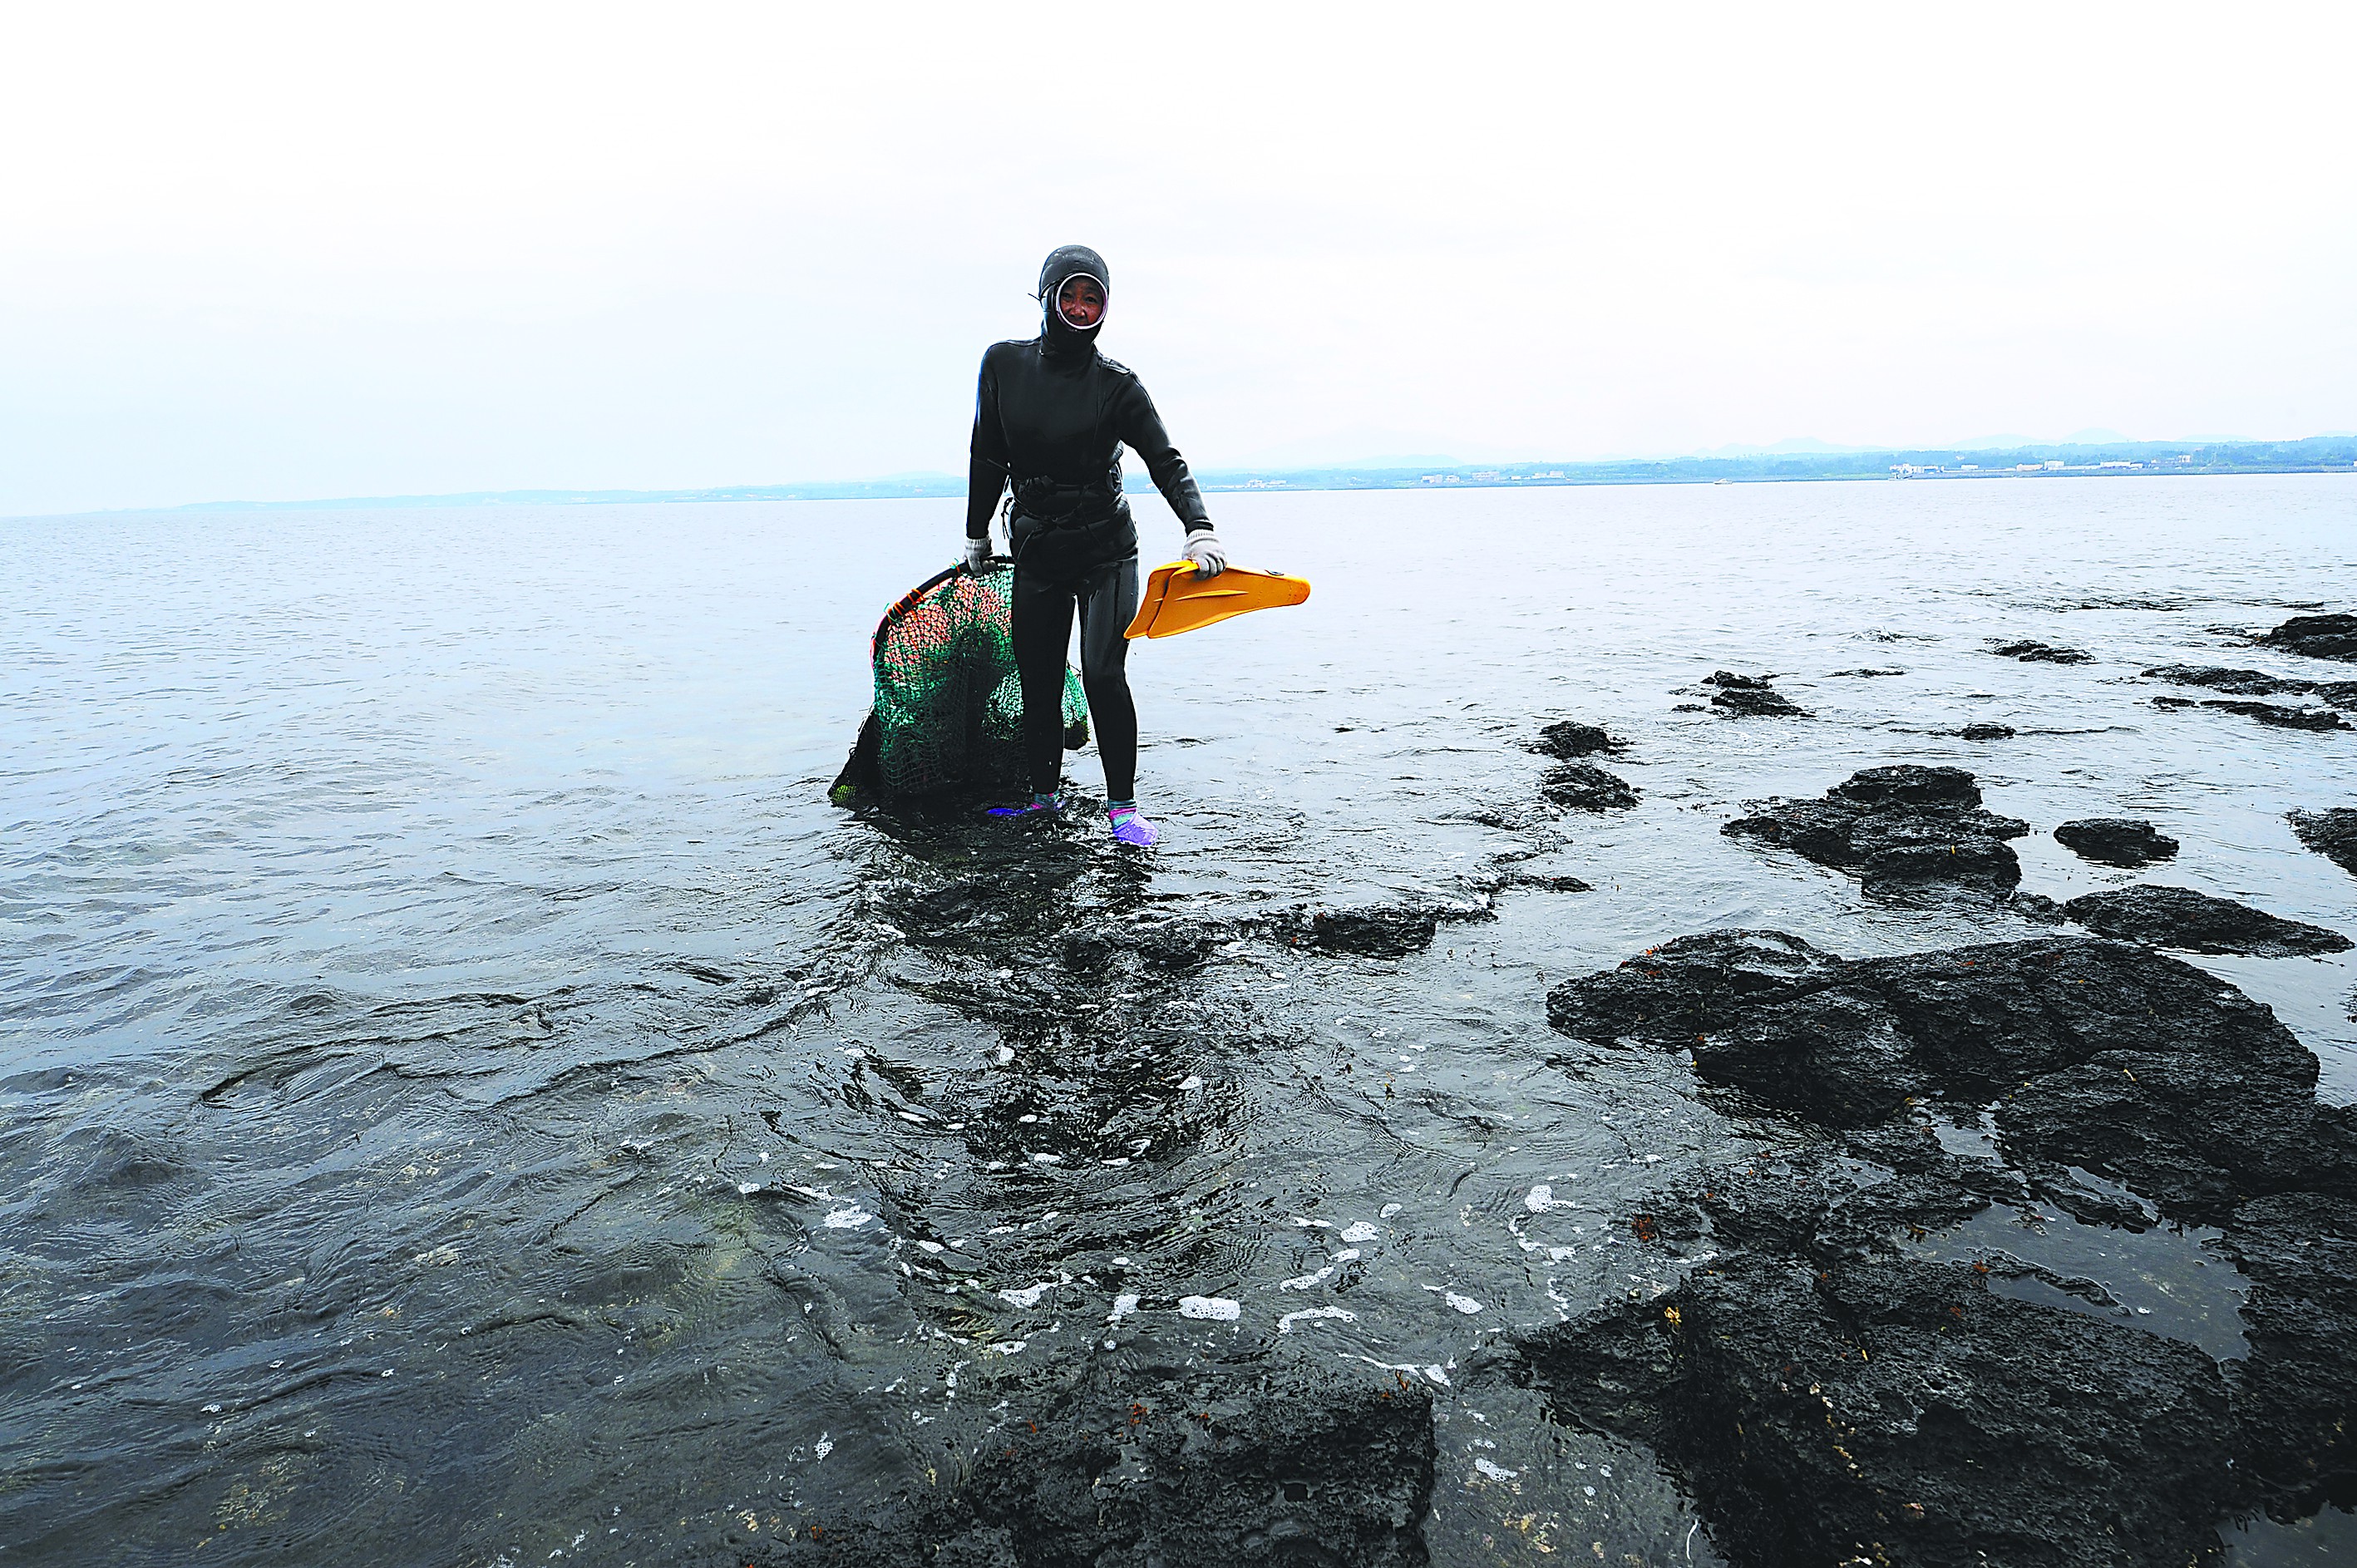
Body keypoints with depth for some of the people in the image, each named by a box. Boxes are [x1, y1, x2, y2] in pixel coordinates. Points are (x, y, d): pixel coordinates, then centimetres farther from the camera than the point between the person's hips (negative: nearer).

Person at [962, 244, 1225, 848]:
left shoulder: (1116, 384, -9)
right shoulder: (1003, 364, -1)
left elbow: (1166, 462, -14)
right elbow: (988, 457, 8)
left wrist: (1199, 527, -30)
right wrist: (977, 533, 14)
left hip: (1107, 552, -3)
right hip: (1035, 554, 3)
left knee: (1103, 674, -12)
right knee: (1037, 680, 6)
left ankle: (1122, 803, 1)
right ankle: (1044, 794, 23)